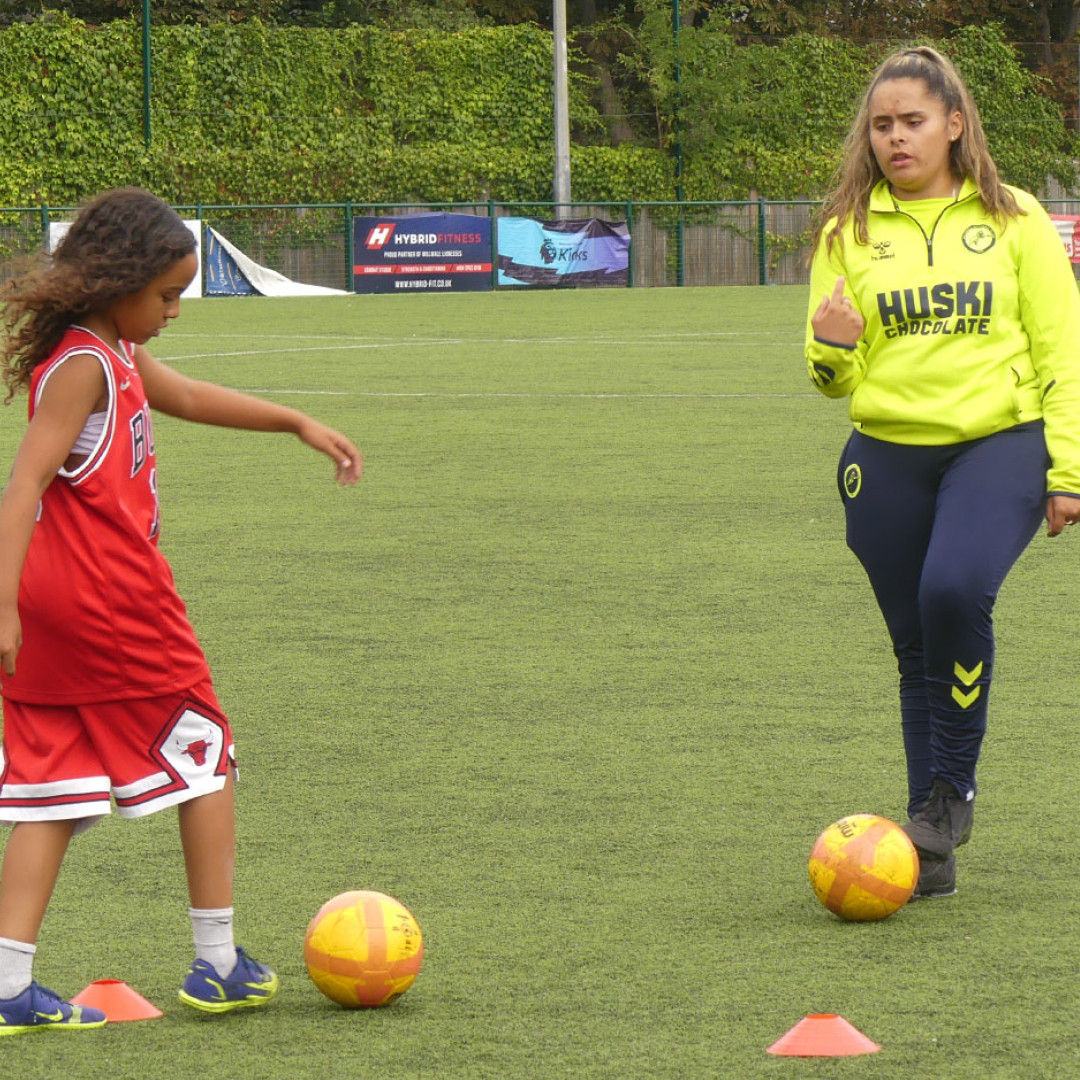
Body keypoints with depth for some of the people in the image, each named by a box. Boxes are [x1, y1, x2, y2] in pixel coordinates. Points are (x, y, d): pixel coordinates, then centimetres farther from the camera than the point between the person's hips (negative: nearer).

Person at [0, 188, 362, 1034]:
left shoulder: (116, 355, 14)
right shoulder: (84, 366, -16)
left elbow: (190, 398, 31)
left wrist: (299, 424, 33)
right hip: (114, 599, -9)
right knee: (205, 754, 8)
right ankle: (218, 963, 14)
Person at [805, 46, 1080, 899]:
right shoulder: (848, 232, 8)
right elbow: (834, 378, 12)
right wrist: (832, 349, -12)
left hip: (1000, 443, -3)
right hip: (889, 457, 3)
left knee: (956, 589, -27)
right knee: (917, 650, 5)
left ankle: (951, 792, -11)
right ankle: (933, 848, 15)